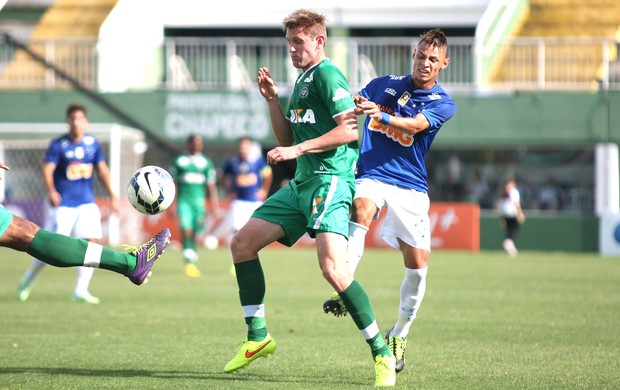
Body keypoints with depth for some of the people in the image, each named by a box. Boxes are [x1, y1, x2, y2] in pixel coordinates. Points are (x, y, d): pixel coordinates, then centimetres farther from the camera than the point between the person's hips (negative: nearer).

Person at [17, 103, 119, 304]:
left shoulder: (93, 143, 5)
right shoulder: (58, 145, -7)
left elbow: (102, 169, 14)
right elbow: (47, 169, -16)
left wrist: (112, 195, 8)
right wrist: (51, 191, -34)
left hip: (87, 203, 4)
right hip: (63, 204, -4)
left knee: (91, 241, -11)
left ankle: (81, 290, -7)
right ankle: (29, 277, 22)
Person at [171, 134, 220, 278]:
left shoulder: (206, 162, 8)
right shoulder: (179, 161, 6)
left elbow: (211, 185, 8)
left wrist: (214, 205, 2)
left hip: (199, 200, 1)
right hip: (183, 200, -1)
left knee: (195, 233, 5)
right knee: (186, 230, -16)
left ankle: (192, 263, 19)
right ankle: (189, 263, -21)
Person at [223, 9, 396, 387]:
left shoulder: (327, 74, -8)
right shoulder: (302, 80, 21)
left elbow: (350, 130, -18)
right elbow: (288, 141, 24)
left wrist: (297, 150, -18)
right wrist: (272, 99, 12)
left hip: (330, 181, -10)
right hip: (302, 184, 10)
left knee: (333, 267, -25)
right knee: (242, 243, 8)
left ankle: (382, 355, -17)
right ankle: (258, 337, 16)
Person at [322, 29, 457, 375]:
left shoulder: (443, 104, 0)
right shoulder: (385, 84, 9)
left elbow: (415, 125, -20)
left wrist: (380, 115, -38)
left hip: (410, 187, 0)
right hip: (371, 176, 0)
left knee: (418, 263, -5)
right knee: (362, 209, -35)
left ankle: (400, 333, 17)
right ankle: (342, 292, -44)